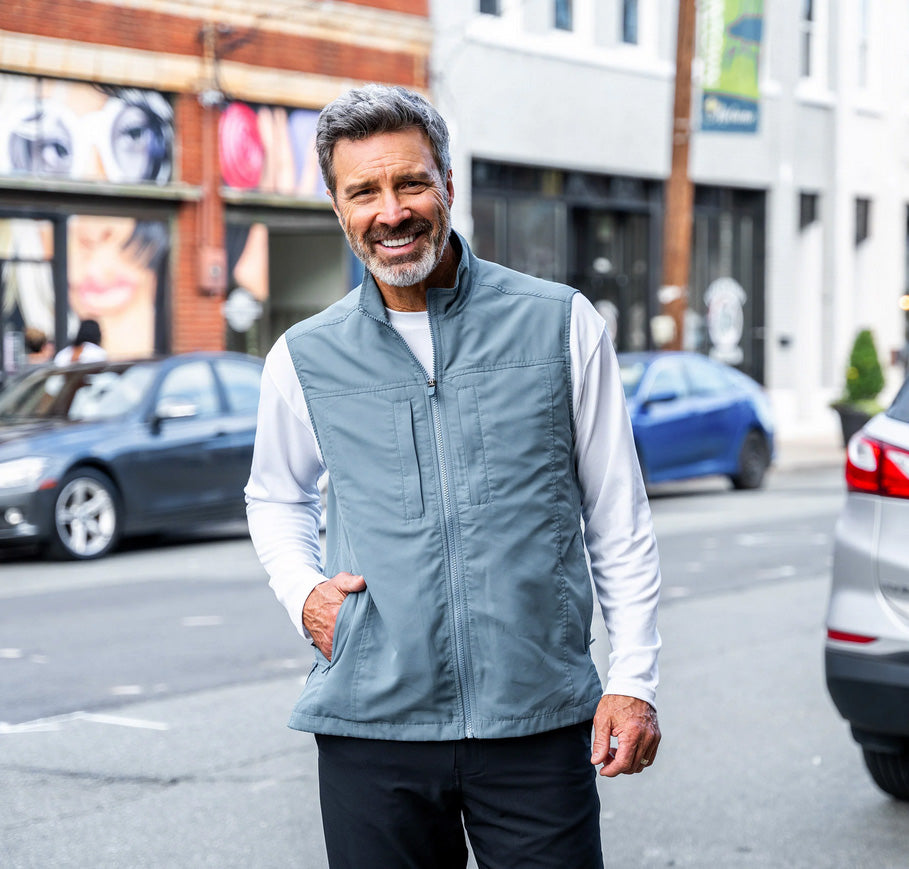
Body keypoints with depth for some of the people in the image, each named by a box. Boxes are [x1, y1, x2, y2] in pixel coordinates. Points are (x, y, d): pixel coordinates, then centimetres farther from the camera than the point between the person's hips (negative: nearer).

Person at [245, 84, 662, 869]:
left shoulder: (561, 324, 1)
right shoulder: (305, 359, 5)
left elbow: (618, 516, 6)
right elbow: (277, 496, 24)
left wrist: (635, 678, 1)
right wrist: (303, 591, 5)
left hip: (539, 720, -1)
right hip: (371, 724, 1)